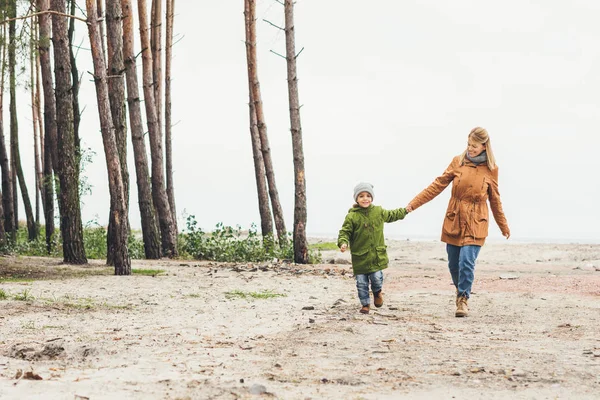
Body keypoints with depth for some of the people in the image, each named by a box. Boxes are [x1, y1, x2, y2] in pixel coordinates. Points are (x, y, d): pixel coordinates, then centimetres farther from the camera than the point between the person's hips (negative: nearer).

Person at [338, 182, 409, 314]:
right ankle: (365, 304, 22)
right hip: (360, 256, -2)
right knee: (361, 282, 4)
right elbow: (345, 232, -8)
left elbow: (391, 215, 25)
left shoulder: (379, 212, 5)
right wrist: (343, 243, -27)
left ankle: (377, 291, 30)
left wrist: (405, 211, 33)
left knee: (377, 277, -5)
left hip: (377, 255, 2)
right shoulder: (352, 216, -9)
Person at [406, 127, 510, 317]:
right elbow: (438, 185, 1)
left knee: (467, 262, -15)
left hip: (475, 224, -2)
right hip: (453, 221, 2)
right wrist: (414, 203, -4)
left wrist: (504, 226, 16)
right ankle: (461, 292, 35)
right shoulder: (458, 162, 1)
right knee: (453, 264, 9)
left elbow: (495, 200, 9)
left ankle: (463, 300, 0)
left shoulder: (491, 169, -1)